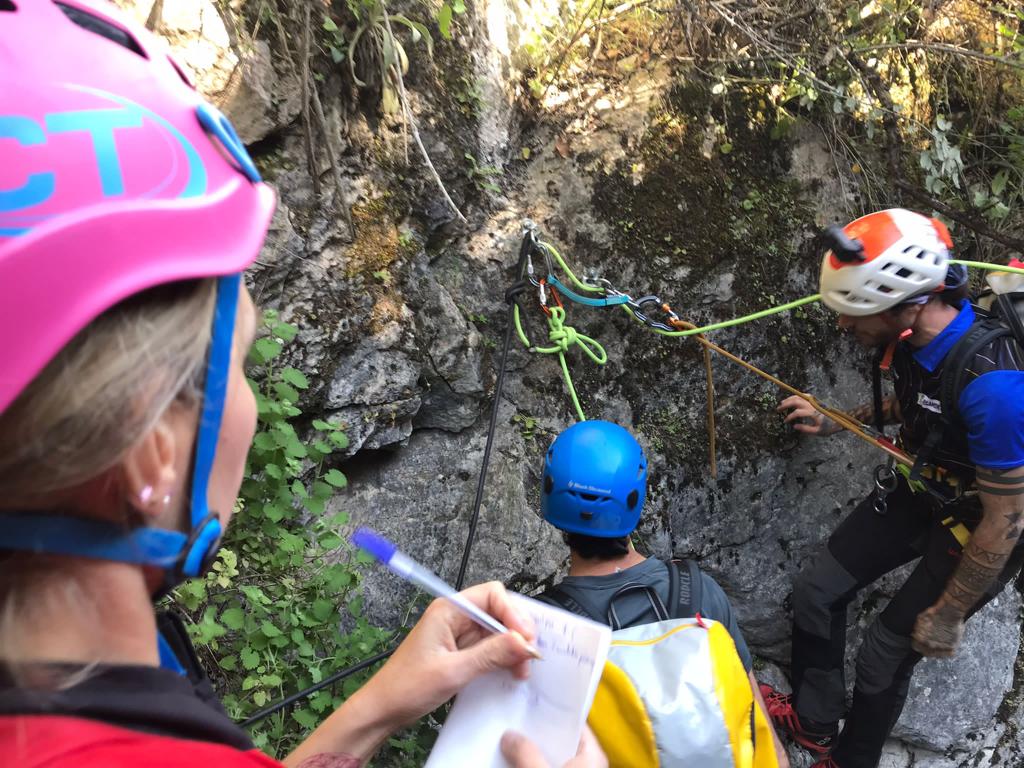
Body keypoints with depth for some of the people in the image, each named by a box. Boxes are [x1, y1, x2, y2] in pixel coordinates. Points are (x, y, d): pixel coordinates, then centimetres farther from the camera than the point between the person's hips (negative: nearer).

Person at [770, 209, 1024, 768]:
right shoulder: (916, 338, -15)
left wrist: (949, 614, -15)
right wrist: (835, 422, 1)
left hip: (974, 529, -7)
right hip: (918, 493, 7)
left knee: (884, 656, 3)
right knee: (816, 594, 10)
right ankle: (813, 722, 34)